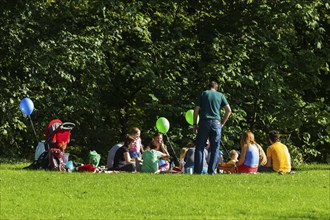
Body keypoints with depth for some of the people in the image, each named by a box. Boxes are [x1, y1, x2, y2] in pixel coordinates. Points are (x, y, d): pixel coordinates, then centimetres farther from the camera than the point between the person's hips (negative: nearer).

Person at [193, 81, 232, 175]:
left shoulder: (203, 94, 9)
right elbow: (228, 110, 4)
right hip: (216, 123, 0)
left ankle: (197, 171, -5)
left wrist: (195, 124, 8)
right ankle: (211, 171, 0)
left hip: (204, 122, 0)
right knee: (215, 148, 6)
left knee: (199, 147, 2)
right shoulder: (220, 95, 10)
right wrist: (223, 123, 10)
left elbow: (196, 110, 3)